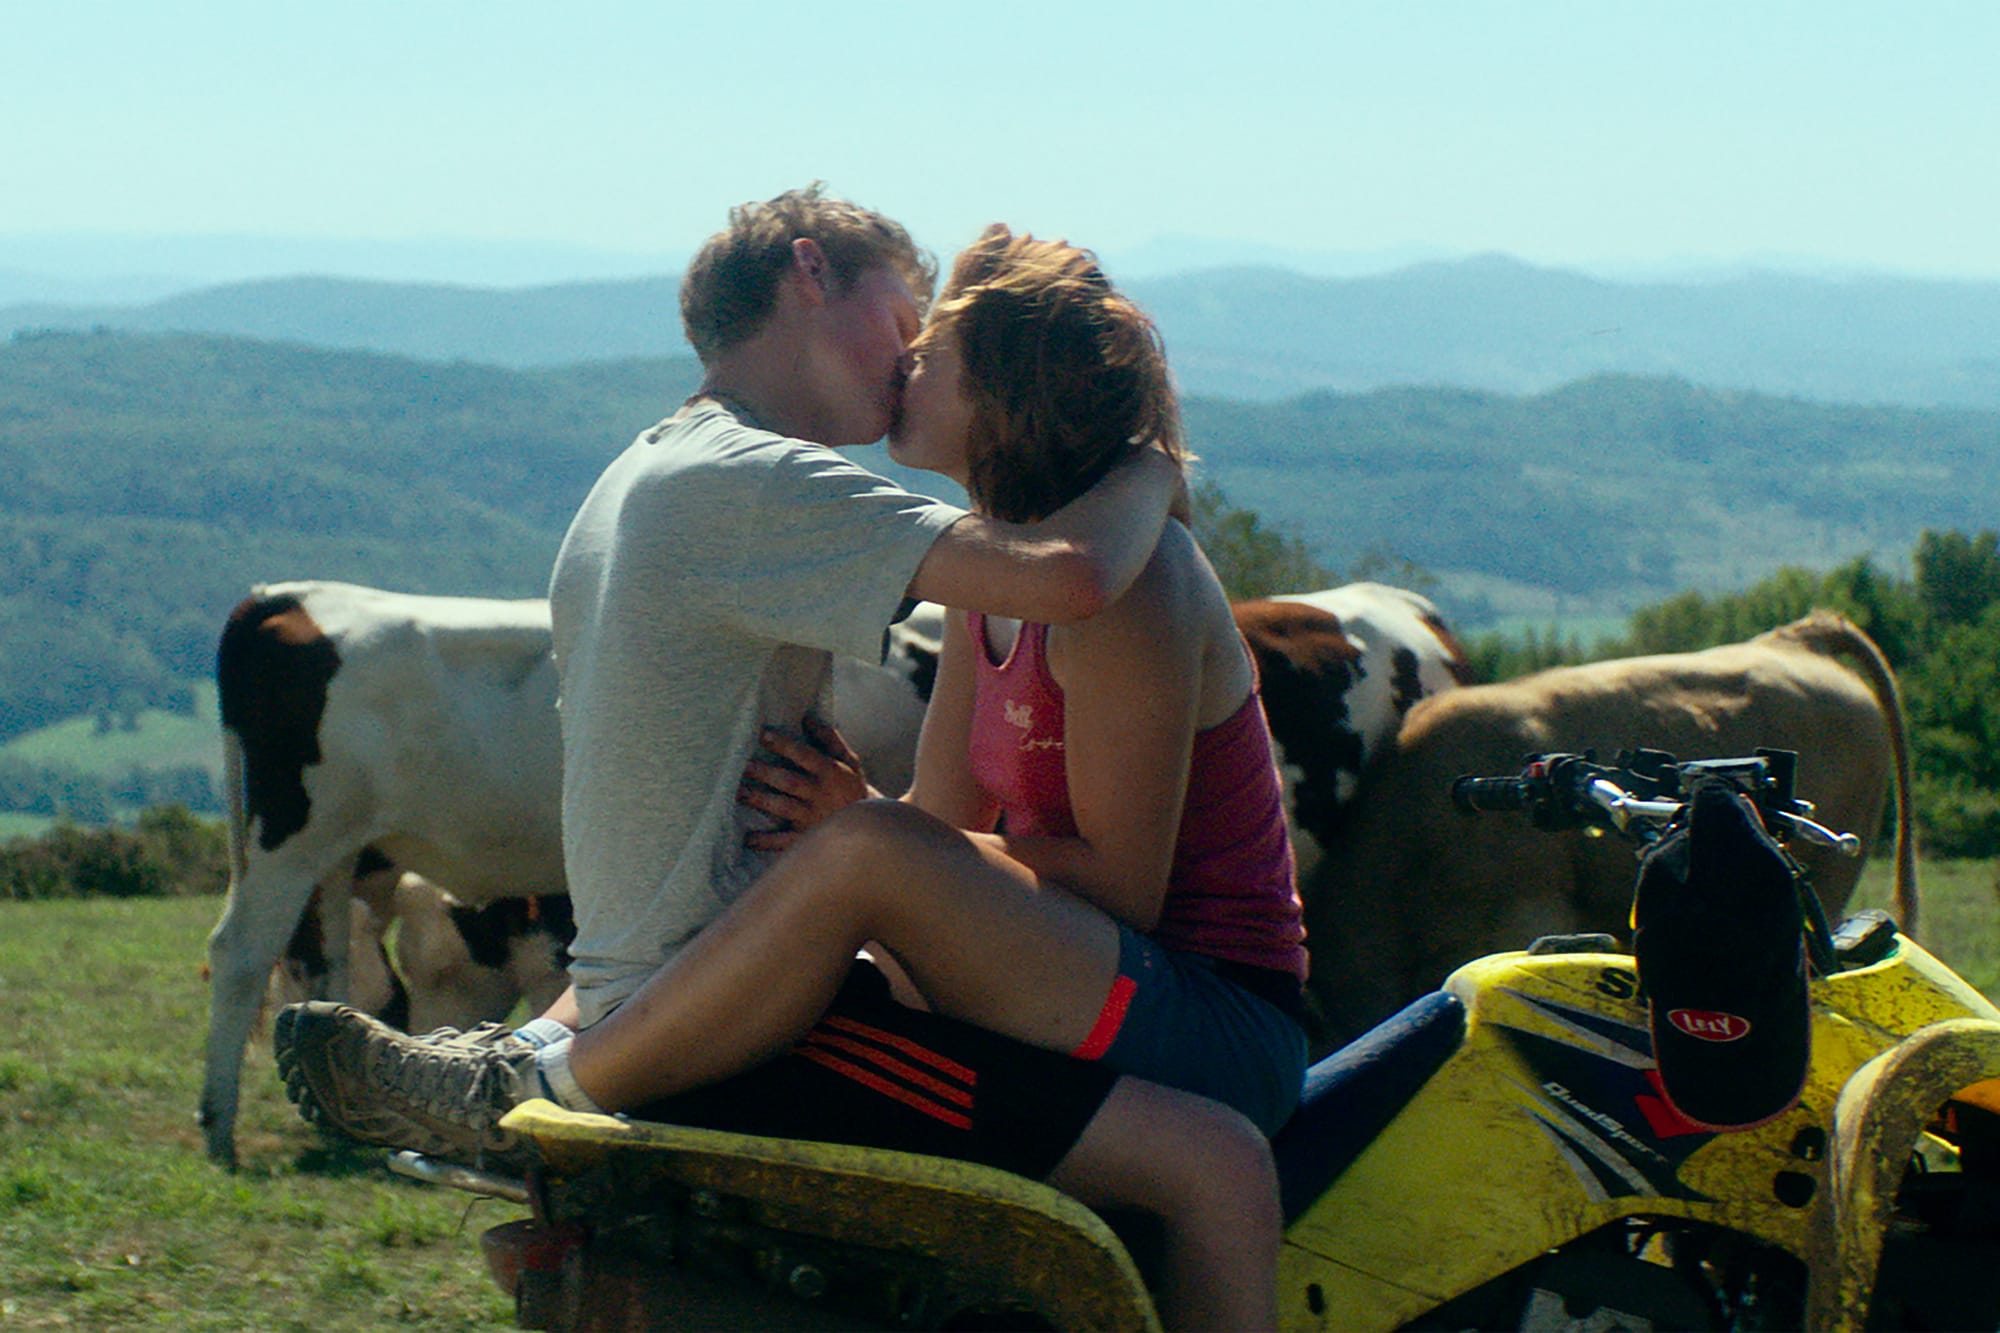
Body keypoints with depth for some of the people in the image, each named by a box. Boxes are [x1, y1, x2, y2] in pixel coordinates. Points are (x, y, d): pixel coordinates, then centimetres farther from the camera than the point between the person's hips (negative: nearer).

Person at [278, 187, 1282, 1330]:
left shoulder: (644, 482, 19)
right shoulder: (746, 482, -13)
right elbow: (1073, 577, -24)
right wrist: (1150, 471, -5)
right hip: (742, 1038, -10)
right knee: (1221, 1165, -16)